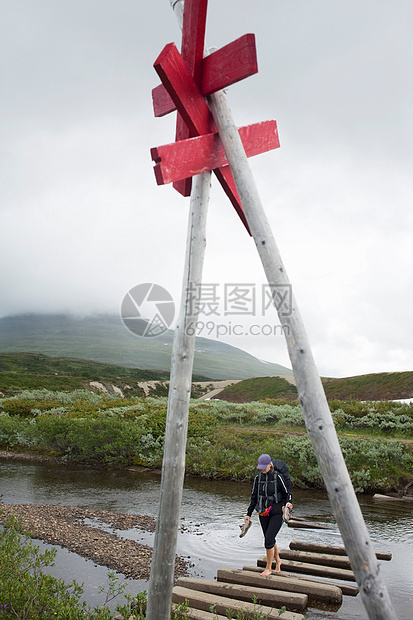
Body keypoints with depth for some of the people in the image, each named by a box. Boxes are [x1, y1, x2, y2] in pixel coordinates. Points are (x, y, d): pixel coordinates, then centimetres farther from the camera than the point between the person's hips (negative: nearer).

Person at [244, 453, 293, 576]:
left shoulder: (278, 477, -12)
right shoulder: (258, 477, 2)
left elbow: (288, 493, -3)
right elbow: (254, 496, 11)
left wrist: (287, 503, -24)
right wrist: (249, 514, 11)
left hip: (277, 512, -5)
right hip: (263, 513, 5)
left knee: (268, 539, -11)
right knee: (269, 540, 13)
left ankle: (268, 568, 7)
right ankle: (277, 561, 38)